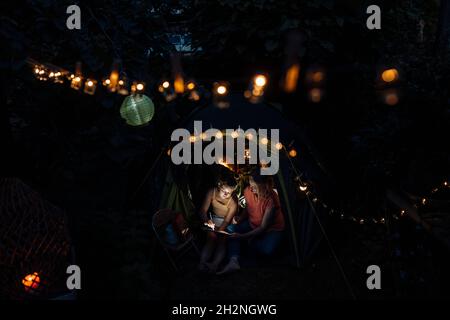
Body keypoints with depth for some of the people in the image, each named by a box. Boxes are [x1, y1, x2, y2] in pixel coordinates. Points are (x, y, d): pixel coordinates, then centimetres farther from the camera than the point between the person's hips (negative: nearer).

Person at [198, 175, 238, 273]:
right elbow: (203, 210, -16)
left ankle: (214, 265, -42)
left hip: (227, 223, -2)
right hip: (214, 220, 2)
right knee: (211, 238, -23)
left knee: (222, 240, -24)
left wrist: (219, 232, -35)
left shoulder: (233, 201, -24)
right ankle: (202, 262, -39)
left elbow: (227, 221, -23)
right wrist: (207, 220, -38)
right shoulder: (212, 192, -18)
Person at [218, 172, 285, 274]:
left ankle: (252, 242, -2)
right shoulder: (248, 191, -16)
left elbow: (263, 227, -27)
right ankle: (233, 262, -30)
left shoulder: (271, 200, -32)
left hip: (272, 229, -5)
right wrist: (240, 219, -15)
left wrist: (242, 236, -31)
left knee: (267, 250, -34)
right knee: (231, 229, -19)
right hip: (253, 224, 5)